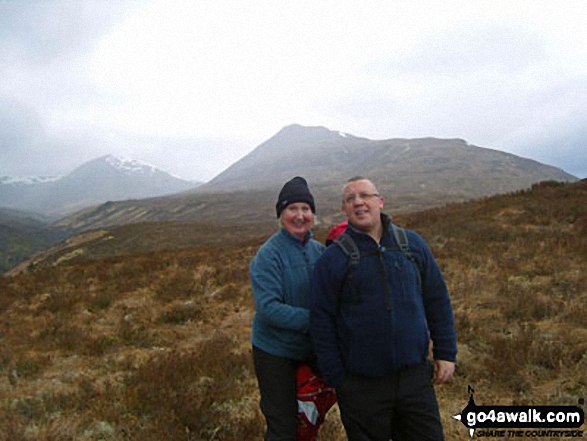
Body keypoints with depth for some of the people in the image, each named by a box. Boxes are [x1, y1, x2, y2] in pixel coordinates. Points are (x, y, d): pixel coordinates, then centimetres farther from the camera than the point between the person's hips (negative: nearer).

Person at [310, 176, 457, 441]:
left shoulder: (412, 243, 4)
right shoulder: (332, 259, -5)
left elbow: (437, 301, 9)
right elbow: (322, 322, -4)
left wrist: (446, 354, 5)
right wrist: (336, 379, -5)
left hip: (415, 377, 3)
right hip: (362, 385, -2)